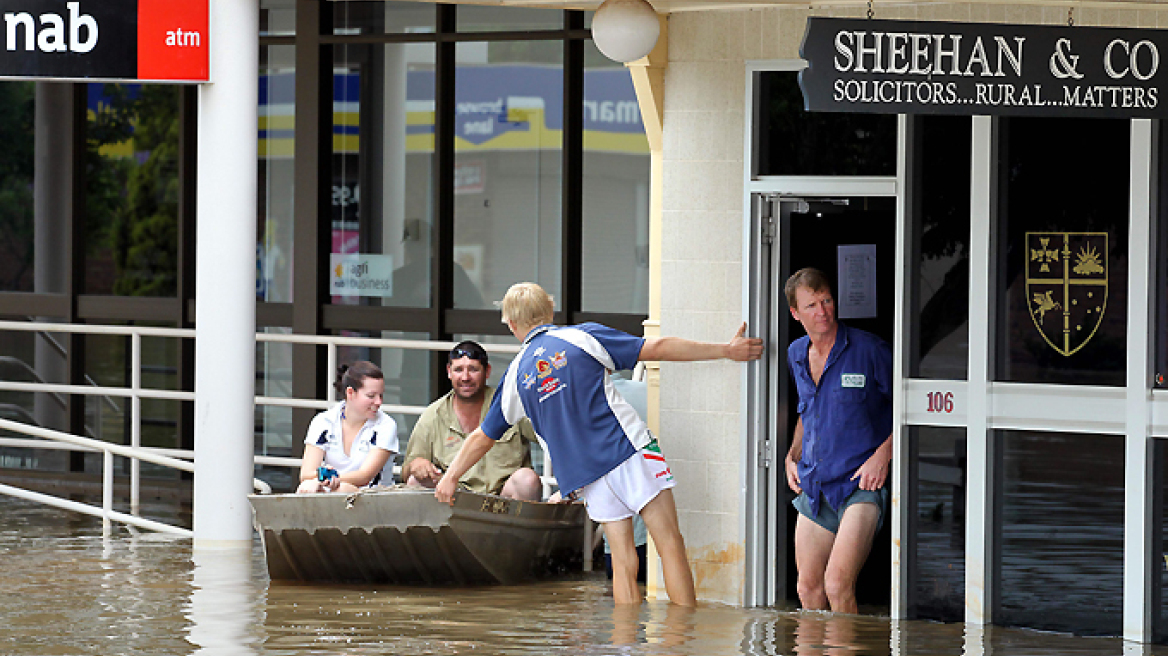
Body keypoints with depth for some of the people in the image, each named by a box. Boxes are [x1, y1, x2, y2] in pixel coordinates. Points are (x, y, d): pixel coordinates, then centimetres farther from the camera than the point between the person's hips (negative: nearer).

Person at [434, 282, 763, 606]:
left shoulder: (516, 375, 12)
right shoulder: (583, 337, 3)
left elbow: (483, 436, 20)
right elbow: (657, 348, -1)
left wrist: (451, 476, 36)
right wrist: (724, 350, 3)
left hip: (587, 476, 3)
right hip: (630, 449, -3)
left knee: (623, 563, 6)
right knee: (670, 546, -5)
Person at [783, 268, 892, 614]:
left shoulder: (868, 350, -9)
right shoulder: (797, 355, 11)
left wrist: (883, 454, -13)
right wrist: (792, 455, 14)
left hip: (860, 484, -7)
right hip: (813, 488, 7)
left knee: (837, 585, -20)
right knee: (808, 588, 11)